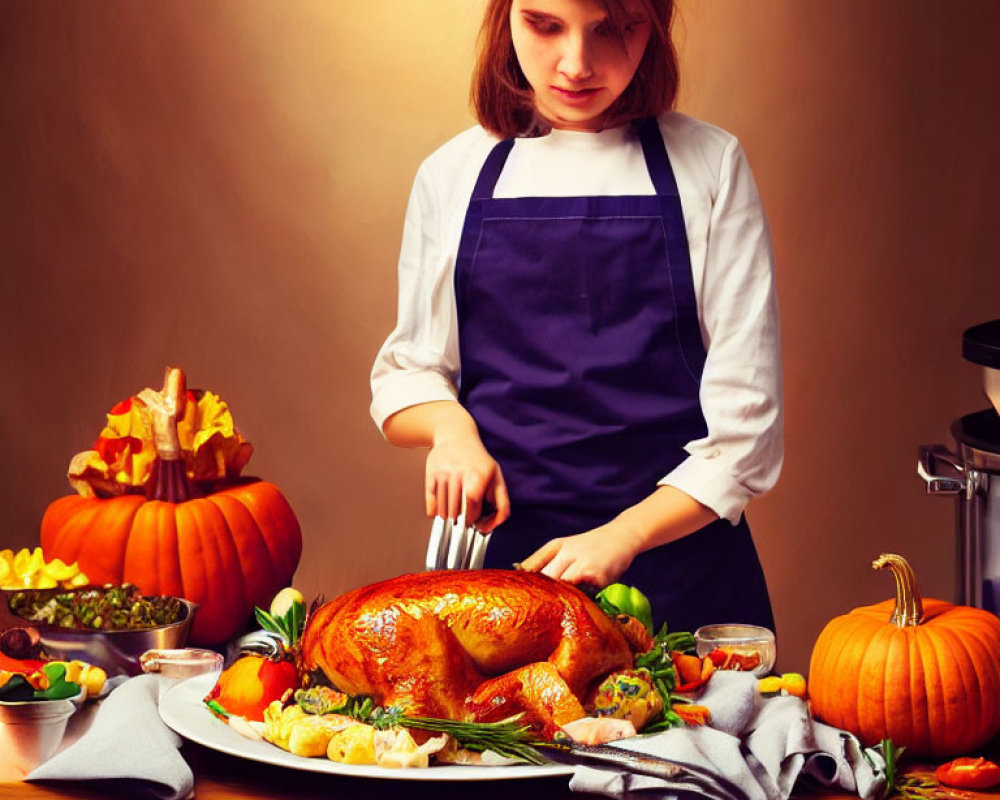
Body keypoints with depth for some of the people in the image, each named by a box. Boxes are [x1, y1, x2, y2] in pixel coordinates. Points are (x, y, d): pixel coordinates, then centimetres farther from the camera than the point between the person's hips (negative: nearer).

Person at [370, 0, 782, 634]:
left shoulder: (710, 164, -1)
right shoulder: (453, 176, 5)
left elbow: (744, 425, -5)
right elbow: (407, 371, 13)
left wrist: (620, 538, -17)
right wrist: (451, 426, -9)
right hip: (500, 548, 2)